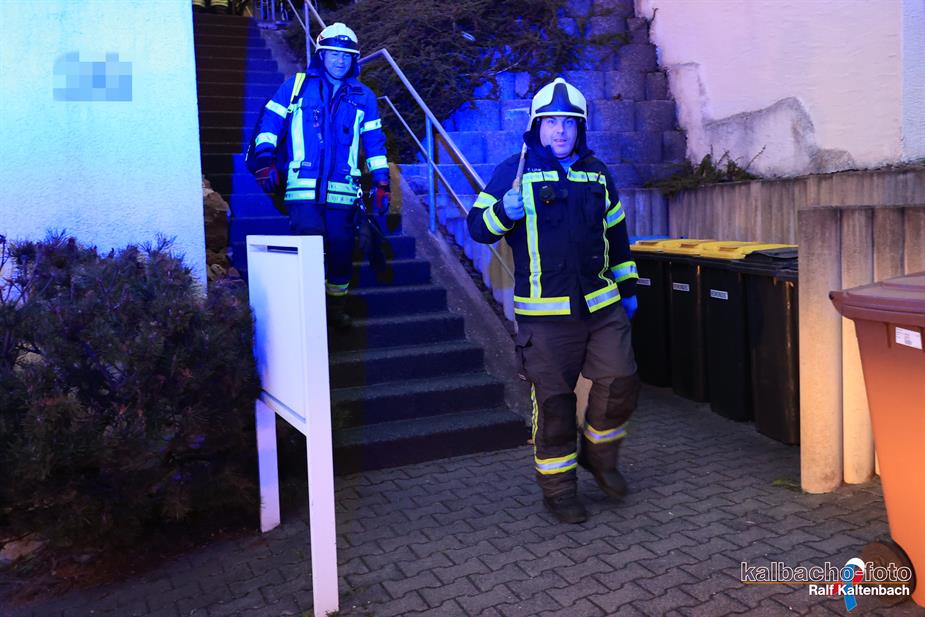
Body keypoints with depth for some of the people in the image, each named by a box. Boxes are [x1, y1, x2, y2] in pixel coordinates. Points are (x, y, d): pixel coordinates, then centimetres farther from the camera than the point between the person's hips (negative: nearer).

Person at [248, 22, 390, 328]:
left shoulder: (363, 97, 12)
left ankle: (337, 305, 28)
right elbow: (269, 123, 6)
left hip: (341, 193, 2)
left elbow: (374, 143, 14)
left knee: (341, 252, 6)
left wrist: (381, 184, 8)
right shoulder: (296, 86, 7)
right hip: (303, 189, -2)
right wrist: (264, 160, -7)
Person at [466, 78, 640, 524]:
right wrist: (505, 211, -22)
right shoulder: (515, 171, 1)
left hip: (601, 306, 4)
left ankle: (598, 455, 27)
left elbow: (616, 233, 23)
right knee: (554, 399, 1)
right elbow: (478, 227, -1)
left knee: (620, 381, 0)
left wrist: (628, 286, 22)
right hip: (545, 313, -4)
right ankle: (558, 488, 18)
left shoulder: (597, 173, 15)